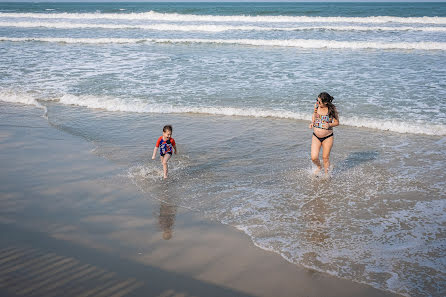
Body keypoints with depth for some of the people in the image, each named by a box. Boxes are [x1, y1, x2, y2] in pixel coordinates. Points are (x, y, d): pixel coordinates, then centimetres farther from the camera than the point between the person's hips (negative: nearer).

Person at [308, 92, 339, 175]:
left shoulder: (331, 109, -15)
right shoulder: (316, 105, -5)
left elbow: (337, 122, -5)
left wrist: (329, 125, -25)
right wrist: (312, 122, -1)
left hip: (327, 137, -3)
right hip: (316, 136, 3)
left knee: (325, 158, 7)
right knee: (314, 157, -4)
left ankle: (326, 174, 31)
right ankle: (319, 167, 30)